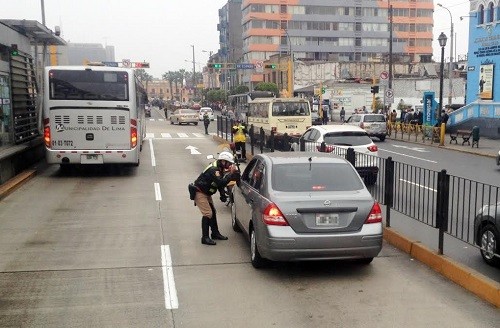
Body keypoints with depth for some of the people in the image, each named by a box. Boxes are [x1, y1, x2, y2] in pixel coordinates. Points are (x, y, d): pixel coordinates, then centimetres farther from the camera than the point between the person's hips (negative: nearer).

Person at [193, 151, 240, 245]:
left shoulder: (219, 169, 7)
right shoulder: (213, 169, -25)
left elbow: (220, 183, 11)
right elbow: (221, 182, -36)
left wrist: (223, 195, -3)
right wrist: (230, 174, -32)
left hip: (206, 193, 10)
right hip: (199, 193, -10)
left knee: (213, 212, 14)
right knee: (207, 214, -13)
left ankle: (215, 233, 26)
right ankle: (205, 238, -9)